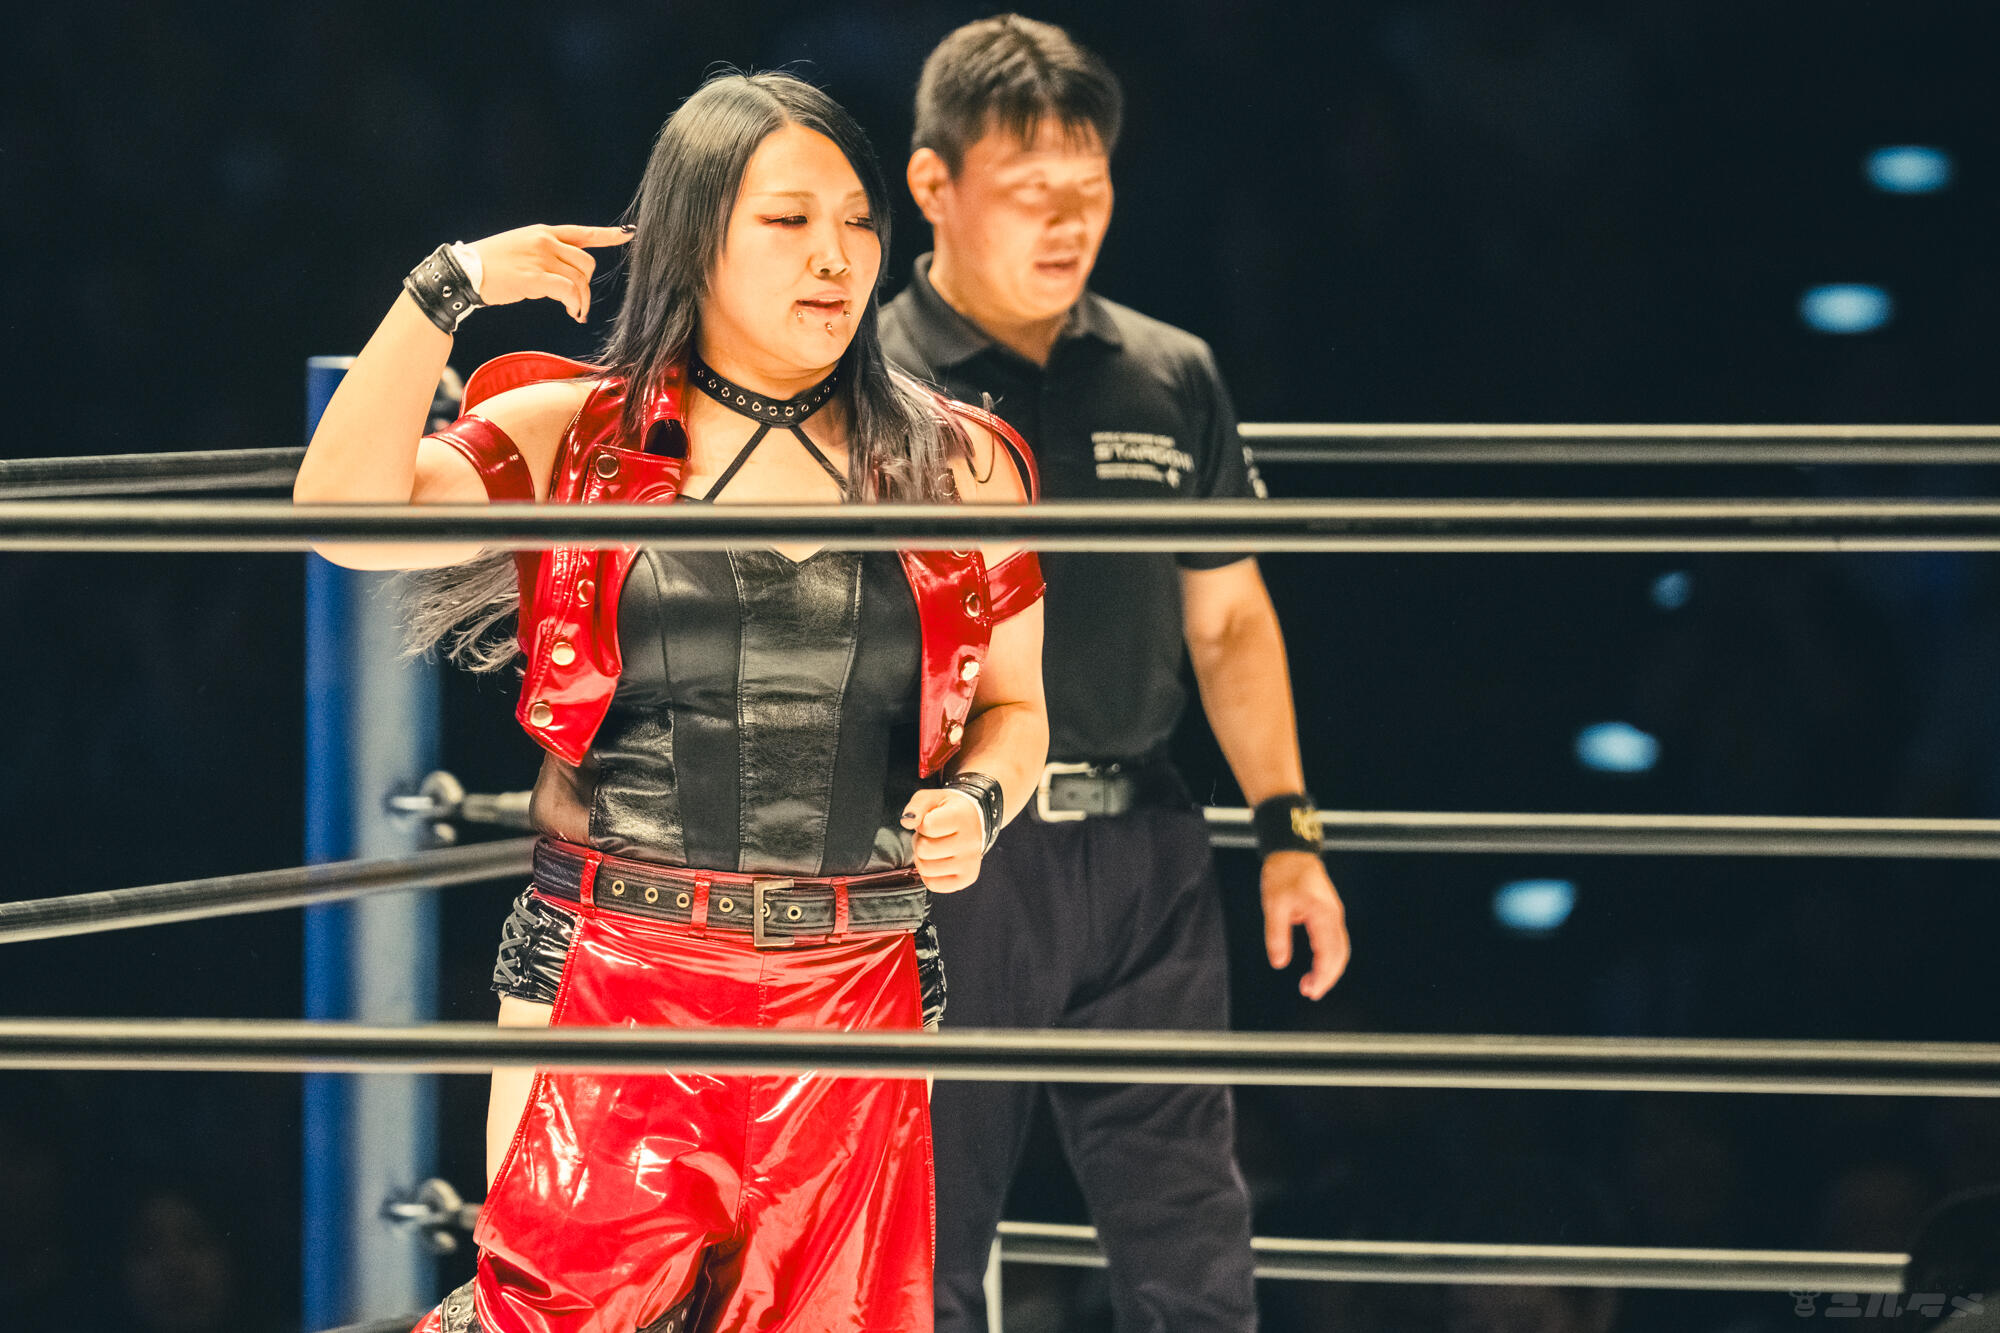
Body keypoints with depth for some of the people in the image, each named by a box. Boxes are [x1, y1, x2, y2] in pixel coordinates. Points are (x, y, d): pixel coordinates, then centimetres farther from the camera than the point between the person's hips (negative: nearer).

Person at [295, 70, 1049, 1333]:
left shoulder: (955, 466, 10)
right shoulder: (574, 440, 5)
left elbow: (1014, 708, 19)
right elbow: (346, 516, -9)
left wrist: (976, 802, -3)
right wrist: (446, 292, -11)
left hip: (852, 991, 2)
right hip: (606, 979, -2)